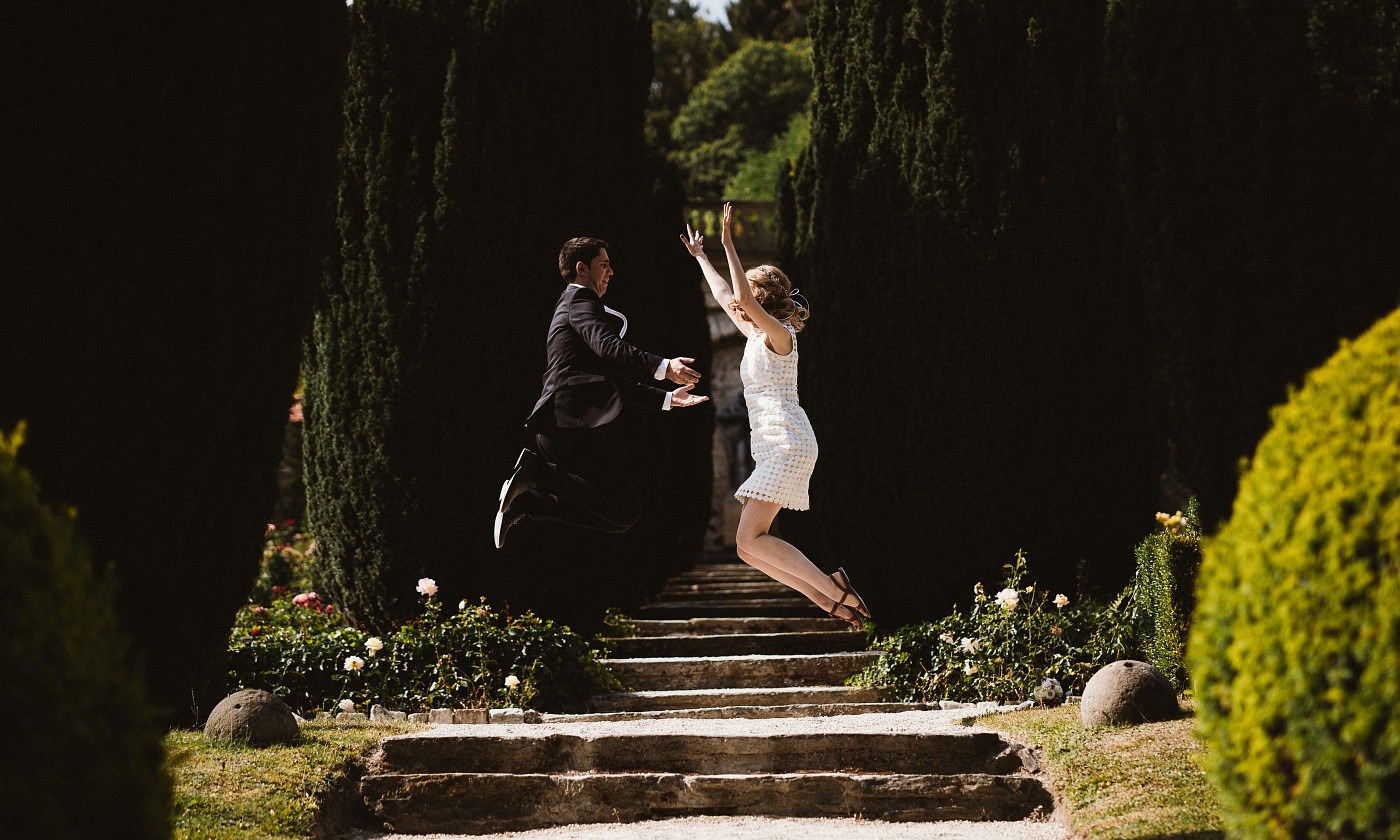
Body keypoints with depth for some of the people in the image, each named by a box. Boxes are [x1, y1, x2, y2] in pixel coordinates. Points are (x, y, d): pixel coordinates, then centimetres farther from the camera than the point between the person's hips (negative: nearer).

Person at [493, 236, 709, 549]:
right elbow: (609, 347, -20)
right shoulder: (581, 300, -1)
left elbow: (615, 378, 32)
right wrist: (663, 367, -28)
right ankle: (539, 472, -13)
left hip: (562, 427, 10)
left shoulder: (574, 305, 30)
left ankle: (526, 502, 4)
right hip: (573, 425, -10)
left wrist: (667, 399, 29)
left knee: (617, 516, 11)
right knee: (624, 510, -14)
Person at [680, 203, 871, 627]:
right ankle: (832, 601, -3)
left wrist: (728, 243, -22)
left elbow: (743, 299, -23)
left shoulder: (779, 334, -5)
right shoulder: (756, 336, 19)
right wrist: (700, 257, 43)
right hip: (774, 448, 9)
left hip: (788, 444, -9)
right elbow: (724, 296, 35)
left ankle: (832, 588, -21)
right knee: (749, 548, 1)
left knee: (750, 539, -19)